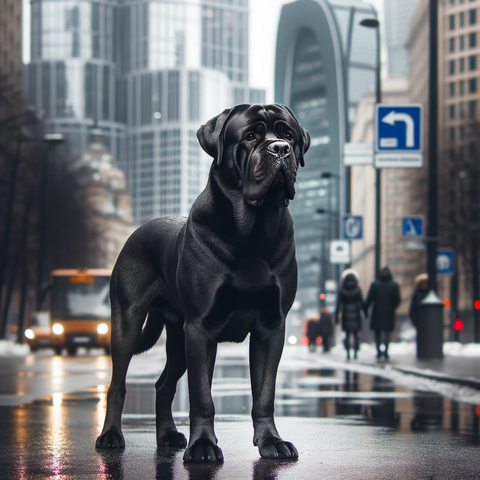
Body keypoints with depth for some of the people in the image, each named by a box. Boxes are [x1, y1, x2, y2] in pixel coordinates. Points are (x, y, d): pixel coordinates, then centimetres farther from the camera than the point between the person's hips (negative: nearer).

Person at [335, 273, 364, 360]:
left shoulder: (342, 291, -5)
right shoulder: (357, 290, -6)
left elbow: (338, 304, -5)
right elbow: (362, 303, -4)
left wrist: (336, 316, -1)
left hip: (346, 316, 0)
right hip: (356, 315, 0)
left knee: (347, 335, 7)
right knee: (355, 335, 7)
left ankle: (348, 353, 1)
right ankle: (355, 353, 3)